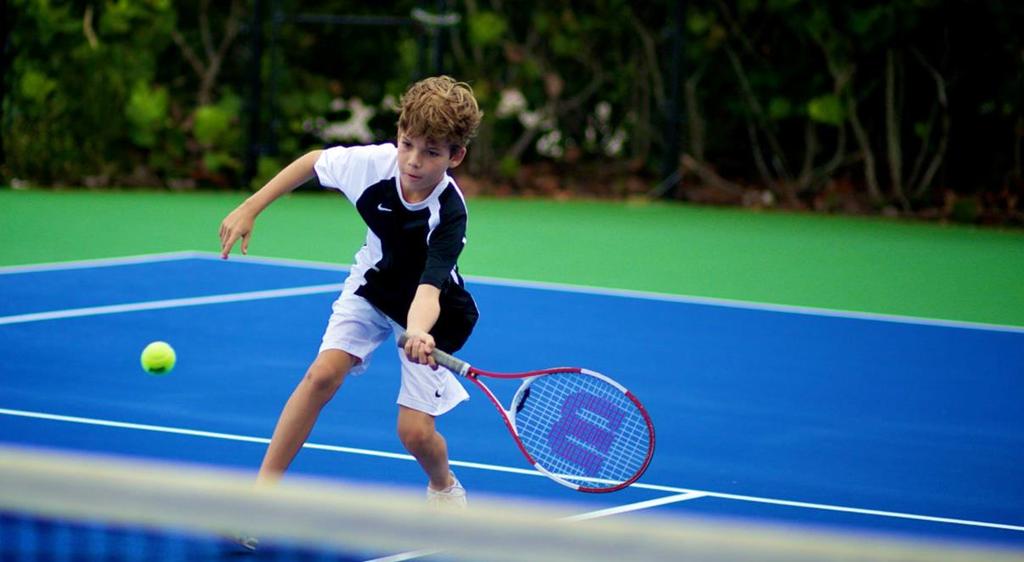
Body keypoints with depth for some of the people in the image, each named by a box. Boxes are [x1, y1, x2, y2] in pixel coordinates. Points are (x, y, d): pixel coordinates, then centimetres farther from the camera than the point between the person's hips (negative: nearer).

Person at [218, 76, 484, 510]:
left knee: (415, 431, -9)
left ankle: (444, 489, 27)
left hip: (427, 310, -3)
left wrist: (419, 332, -69)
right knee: (322, 374, -19)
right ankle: (263, 488, -9)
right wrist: (249, 209, -6)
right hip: (372, 285, 3)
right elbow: (312, 162, -5)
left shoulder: (449, 216, -36)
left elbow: (428, 290, -47)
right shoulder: (373, 163, -26)